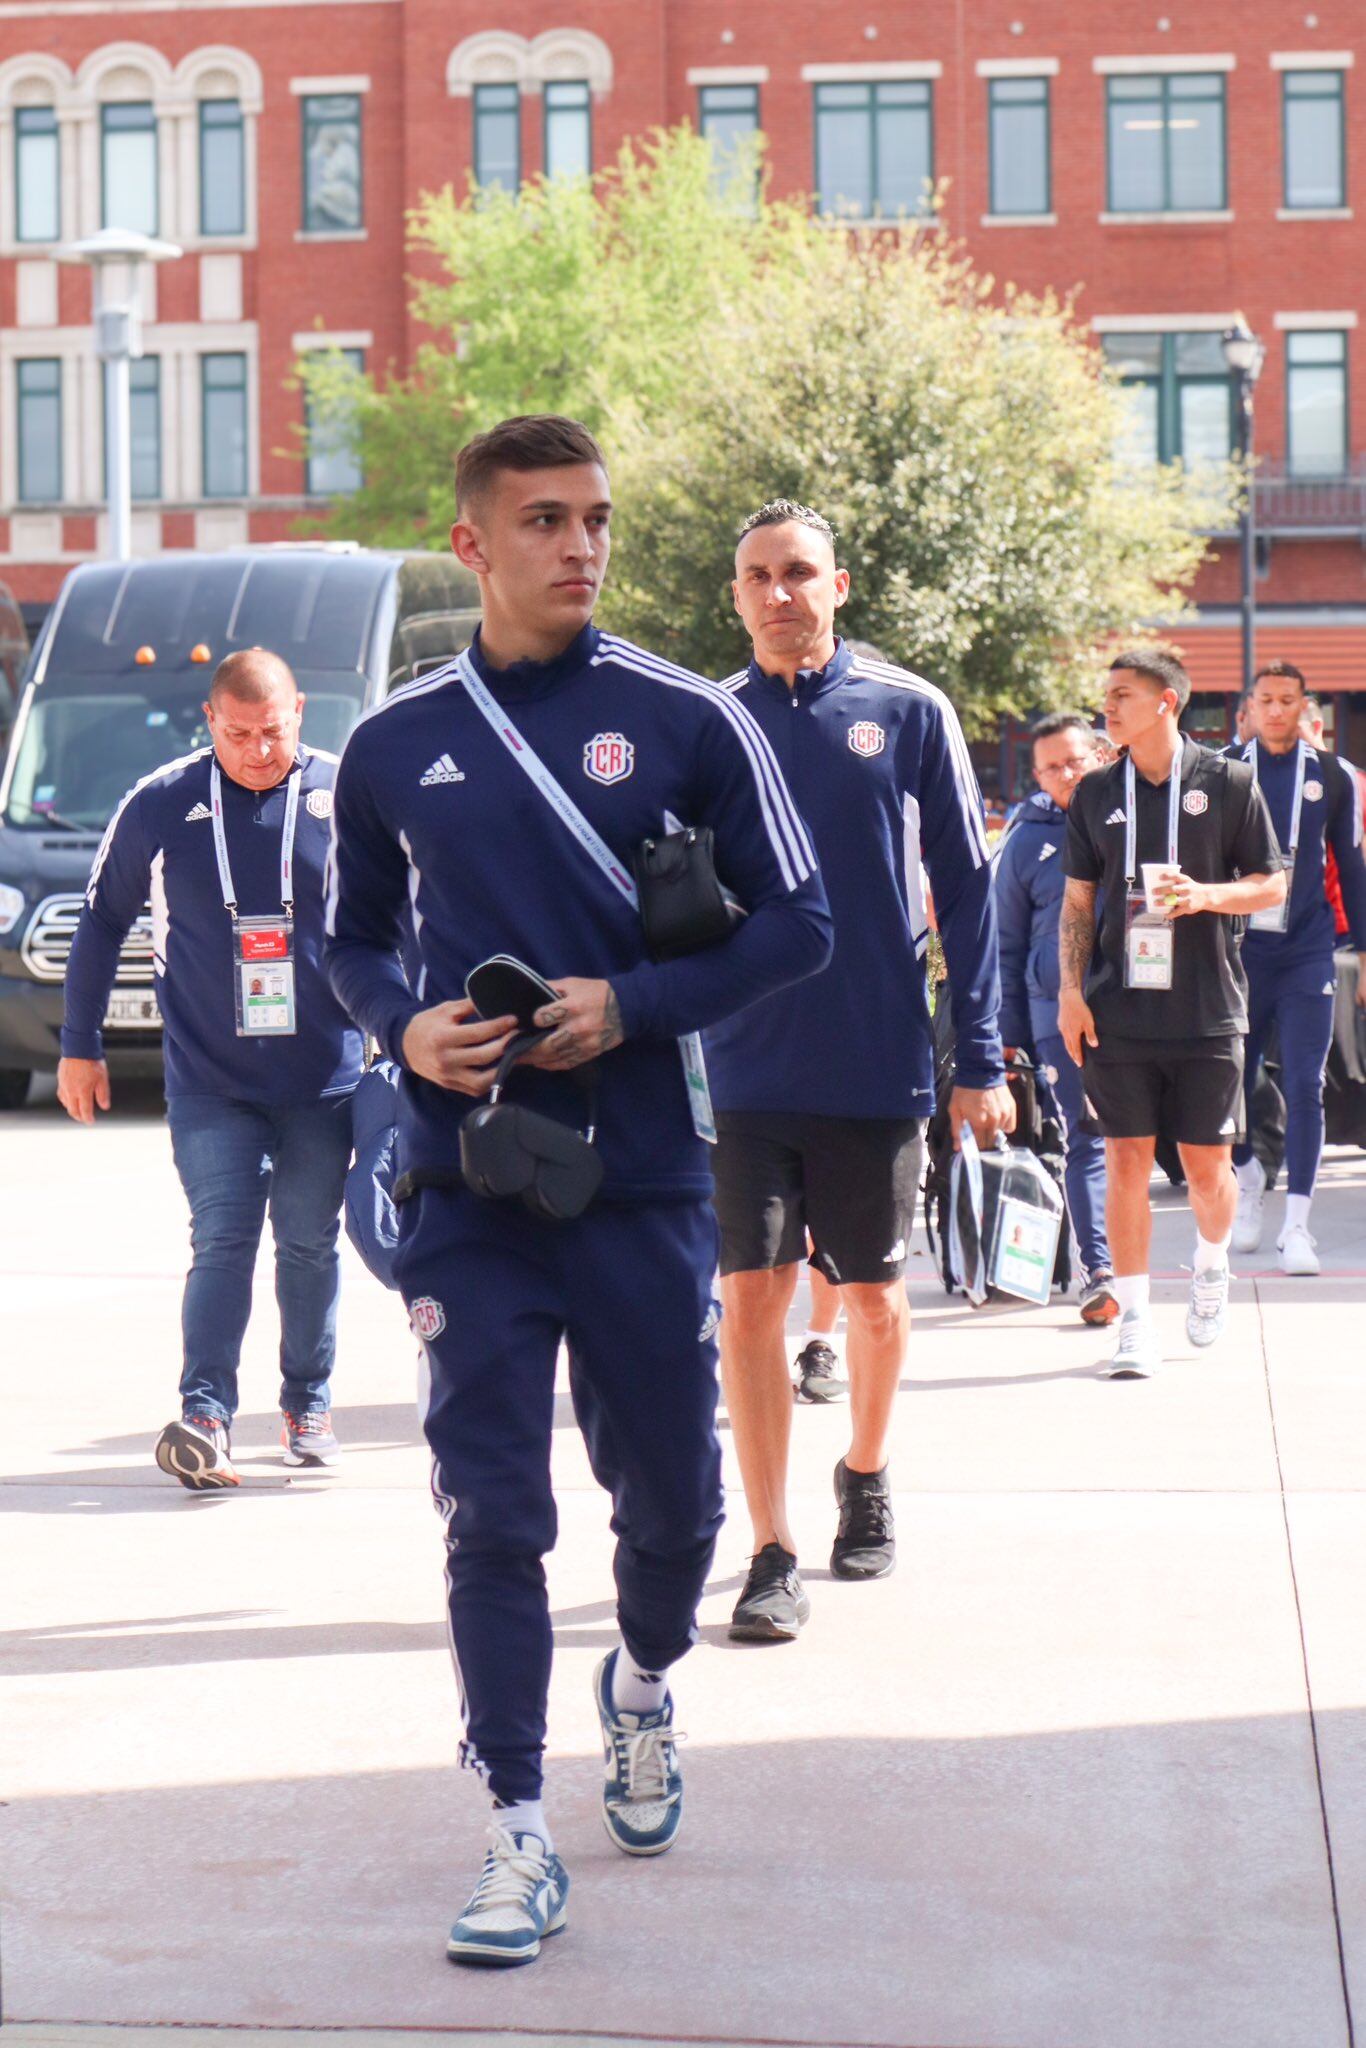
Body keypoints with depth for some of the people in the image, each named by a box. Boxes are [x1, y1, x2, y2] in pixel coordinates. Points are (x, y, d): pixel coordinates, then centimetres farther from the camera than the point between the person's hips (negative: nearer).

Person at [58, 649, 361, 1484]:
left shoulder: (347, 796, -3)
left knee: (309, 1241, 9)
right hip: (209, 1080, -1)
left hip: (324, 1078, 1)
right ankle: (205, 1415, -15)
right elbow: (104, 920, 10)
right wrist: (80, 1044, 12)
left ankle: (309, 1405, 23)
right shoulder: (160, 806, -2)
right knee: (223, 1239, -11)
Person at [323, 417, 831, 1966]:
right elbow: (352, 936, 17)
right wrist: (404, 1027, -5)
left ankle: (643, 1685, 43)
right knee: (489, 1515, -1)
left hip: (645, 1180, 0)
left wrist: (631, 1005, -12)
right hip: (466, 1187, 1)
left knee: (671, 1494, 12)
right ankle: (520, 1838, 7)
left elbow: (796, 923, 0)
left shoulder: (687, 719, -2)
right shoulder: (392, 747, 5)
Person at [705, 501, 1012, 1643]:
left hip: (880, 1066, 0)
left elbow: (967, 891, 2)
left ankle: (866, 1475, 39)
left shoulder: (909, 714, -1)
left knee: (873, 1296, 13)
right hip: (745, 1068, 0)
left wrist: (982, 1059, 0)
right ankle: (774, 1557, 2)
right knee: (750, 1299, -5)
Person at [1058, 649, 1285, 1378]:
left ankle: (1211, 1262, 36)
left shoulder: (1228, 783, 1)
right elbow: (1077, 901, 11)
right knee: (1126, 1159, -3)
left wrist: (1206, 895, -15)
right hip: (1119, 1009, 2)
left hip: (1208, 1009, -1)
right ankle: (1134, 1318, 3)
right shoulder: (1096, 794, 8)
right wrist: (1070, 992, 1)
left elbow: (1271, 885, 4)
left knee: (1207, 1162, 4)